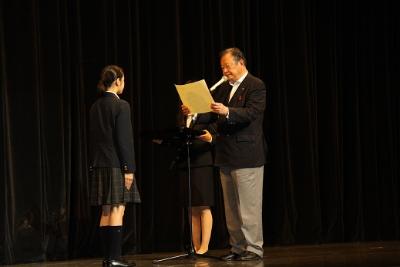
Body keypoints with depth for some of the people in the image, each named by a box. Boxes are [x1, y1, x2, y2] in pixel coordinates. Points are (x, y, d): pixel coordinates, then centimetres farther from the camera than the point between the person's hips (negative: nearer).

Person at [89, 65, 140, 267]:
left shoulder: (95, 106, 10)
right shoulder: (121, 106, -11)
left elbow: (95, 138, 13)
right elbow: (124, 140, -14)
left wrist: (95, 163, 16)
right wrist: (129, 168, -13)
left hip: (100, 164, 7)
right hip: (116, 164, -7)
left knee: (106, 211, 9)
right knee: (117, 210, -6)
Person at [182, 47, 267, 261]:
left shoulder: (256, 86, -7)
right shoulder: (222, 88, 15)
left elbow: (251, 113, -20)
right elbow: (211, 116, 14)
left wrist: (227, 111, -34)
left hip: (246, 155, -8)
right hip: (226, 156, 8)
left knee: (249, 206, -4)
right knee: (231, 207, 10)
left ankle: (254, 249, 2)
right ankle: (238, 248, 17)